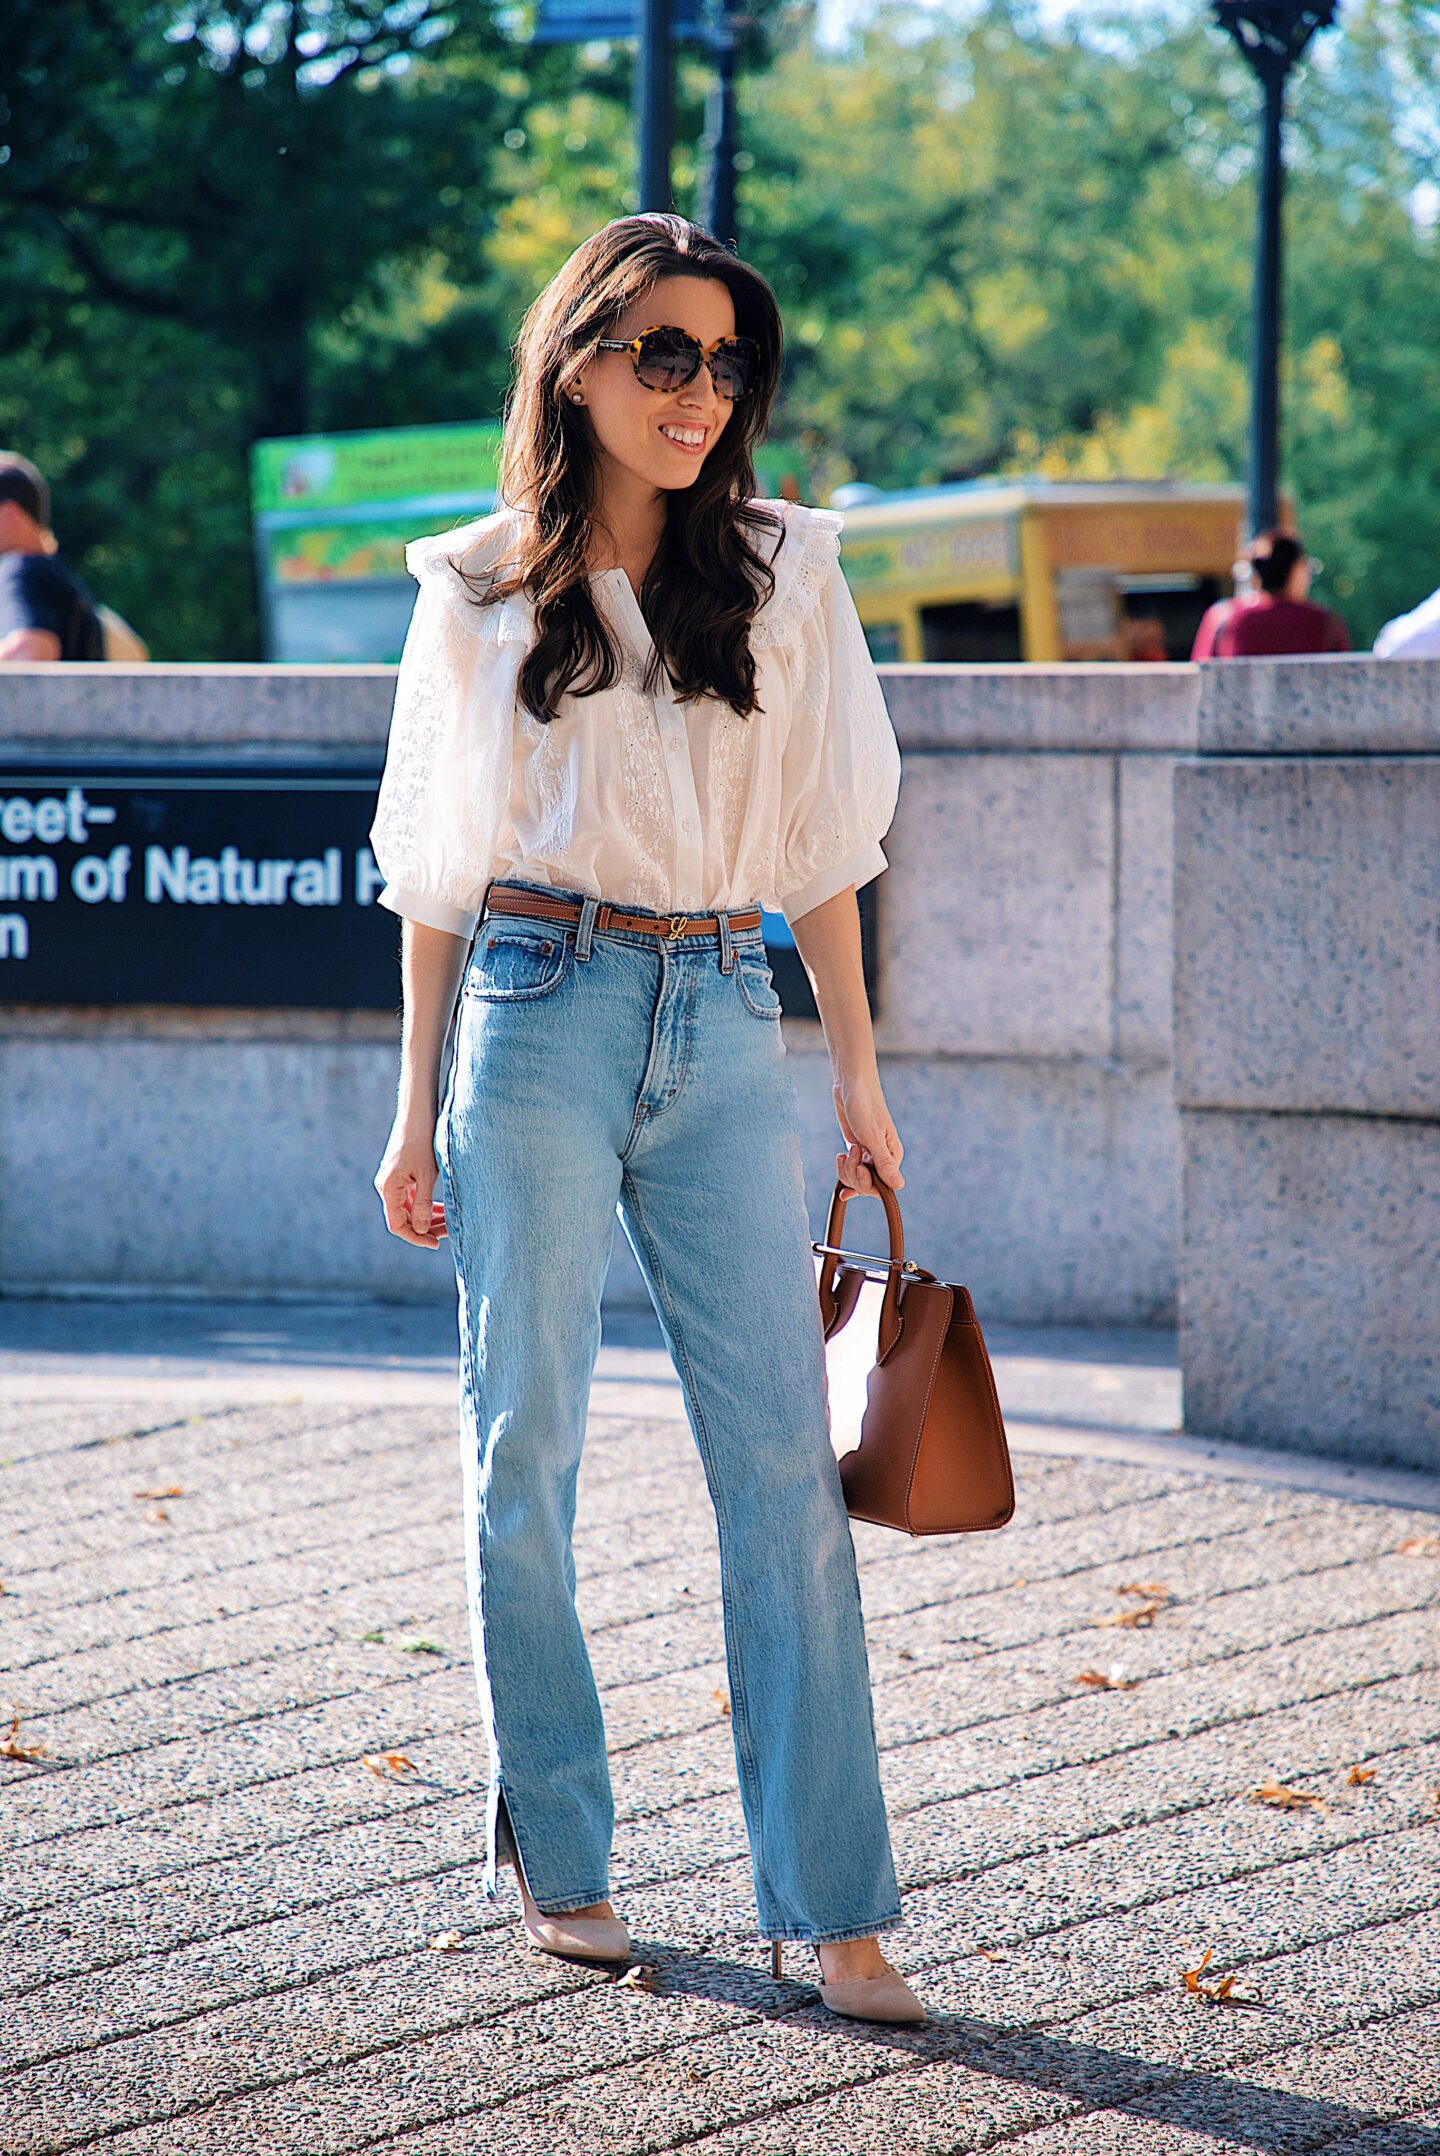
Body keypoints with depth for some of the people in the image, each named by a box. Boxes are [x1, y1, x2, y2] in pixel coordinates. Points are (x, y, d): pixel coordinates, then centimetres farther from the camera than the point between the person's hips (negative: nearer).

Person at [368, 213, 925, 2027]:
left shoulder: (784, 571, 7)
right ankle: (556, 1856, 17)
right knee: (524, 1452, 3)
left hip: (725, 1023, 1)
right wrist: (417, 1114, 7)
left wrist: (858, 1073, 9)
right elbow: (438, 871, 9)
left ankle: (831, 1907, -5)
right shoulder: (479, 592, 5)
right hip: (538, 1018, -1)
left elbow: (819, 840, 12)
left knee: (786, 1465, -6)